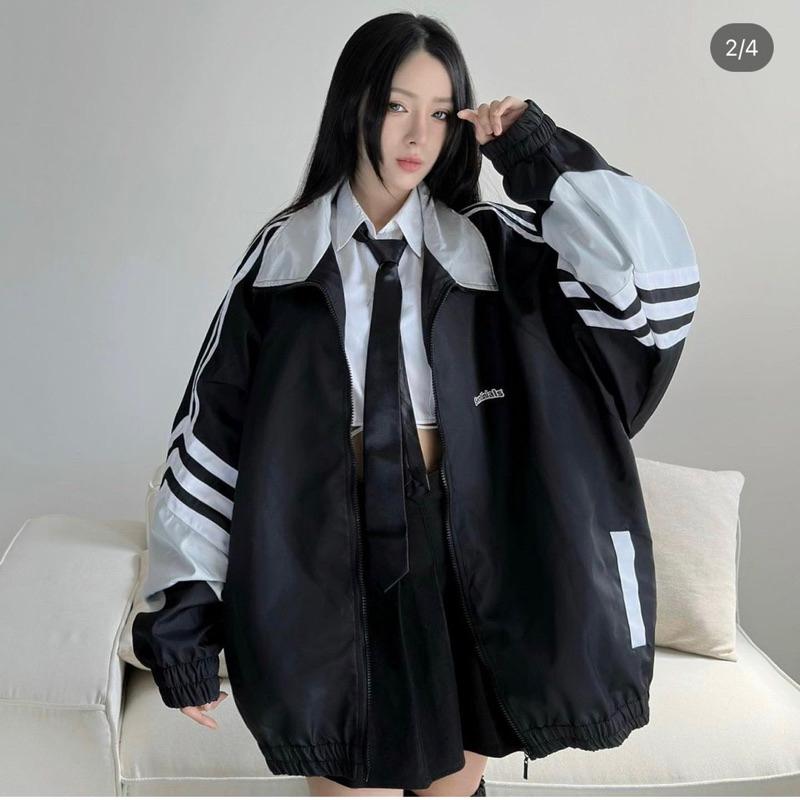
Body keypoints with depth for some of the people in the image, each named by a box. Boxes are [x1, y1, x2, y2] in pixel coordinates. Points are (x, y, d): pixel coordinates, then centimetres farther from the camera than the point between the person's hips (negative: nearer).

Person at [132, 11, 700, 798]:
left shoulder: (491, 245, 0)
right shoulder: (284, 254, -1)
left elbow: (656, 277, -13)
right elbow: (213, 430, -2)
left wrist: (544, 157, -13)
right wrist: (184, 604, -4)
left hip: (461, 560, 1)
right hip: (329, 569, -1)